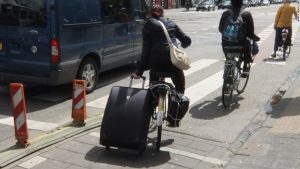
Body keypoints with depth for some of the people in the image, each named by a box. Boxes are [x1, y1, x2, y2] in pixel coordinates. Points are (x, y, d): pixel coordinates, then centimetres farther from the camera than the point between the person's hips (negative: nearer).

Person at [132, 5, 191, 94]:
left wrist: (139, 71, 4)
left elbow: (146, 50, 2)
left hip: (156, 62, 0)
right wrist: (183, 45, 38)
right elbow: (187, 40, 14)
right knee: (180, 87, 21)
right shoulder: (171, 24, 16)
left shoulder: (147, 27, 11)